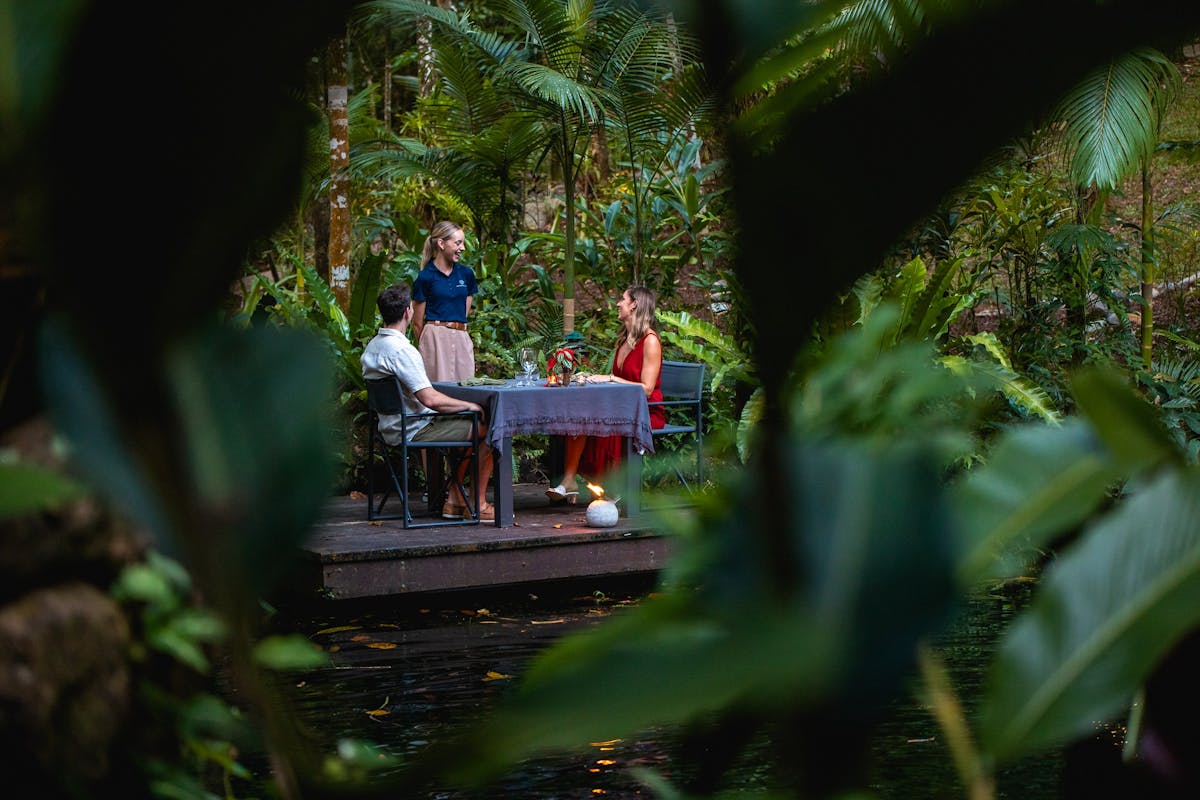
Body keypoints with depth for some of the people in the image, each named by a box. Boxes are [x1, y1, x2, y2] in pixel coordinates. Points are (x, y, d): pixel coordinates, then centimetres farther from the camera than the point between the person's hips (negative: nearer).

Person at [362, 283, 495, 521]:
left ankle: (455, 501, 23)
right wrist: (469, 405, -14)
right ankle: (479, 505, 2)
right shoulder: (402, 350, -24)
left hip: (390, 429, 10)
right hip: (414, 432, -10)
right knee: (488, 430, -5)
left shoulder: (371, 347, 8)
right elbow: (430, 399, -28)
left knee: (464, 427, 27)